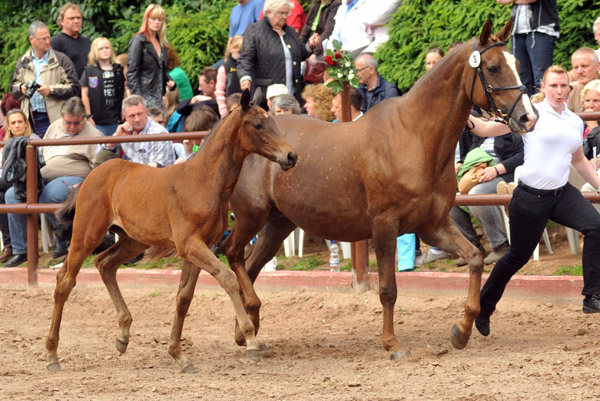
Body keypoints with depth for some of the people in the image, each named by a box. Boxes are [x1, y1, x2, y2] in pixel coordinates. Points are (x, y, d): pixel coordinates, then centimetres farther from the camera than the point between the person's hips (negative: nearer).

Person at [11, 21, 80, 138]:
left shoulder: (62, 60, 2)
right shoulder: (23, 62, 14)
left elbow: (74, 88, -2)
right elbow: (13, 88, 19)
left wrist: (51, 90, -13)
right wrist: (21, 88, -4)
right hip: (31, 119, 3)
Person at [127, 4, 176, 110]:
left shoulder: (162, 43, 18)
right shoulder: (139, 41, -3)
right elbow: (132, 72, -9)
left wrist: (170, 81, 6)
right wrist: (138, 99, -17)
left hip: (159, 96, 7)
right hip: (144, 96, -7)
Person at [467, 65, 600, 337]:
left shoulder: (575, 122, 10)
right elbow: (488, 129, -6)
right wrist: (467, 118, -24)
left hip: (563, 193, 5)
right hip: (531, 198, -5)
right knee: (518, 256, 5)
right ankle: (483, 308, 27)